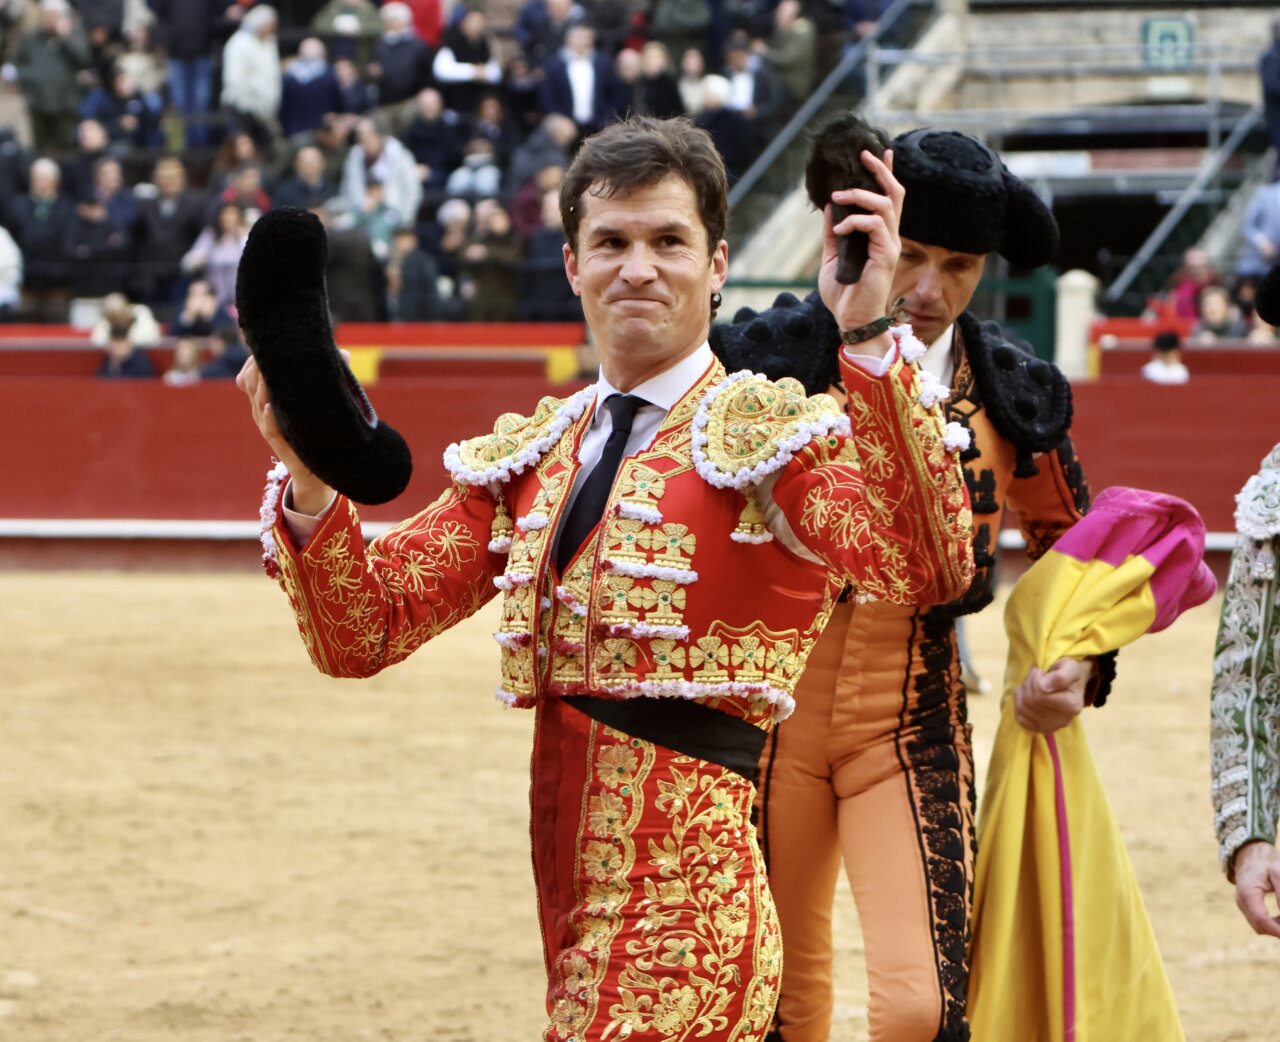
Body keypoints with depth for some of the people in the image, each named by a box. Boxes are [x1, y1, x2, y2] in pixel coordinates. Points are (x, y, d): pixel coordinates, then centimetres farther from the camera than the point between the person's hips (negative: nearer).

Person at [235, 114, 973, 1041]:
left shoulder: (769, 433, -6)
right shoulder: (529, 460, 14)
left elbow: (927, 570, -26)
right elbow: (361, 633, 6)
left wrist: (866, 340, -34)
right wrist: (310, 478, -11)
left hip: (685, 917, -7)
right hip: (573, 918, 7)